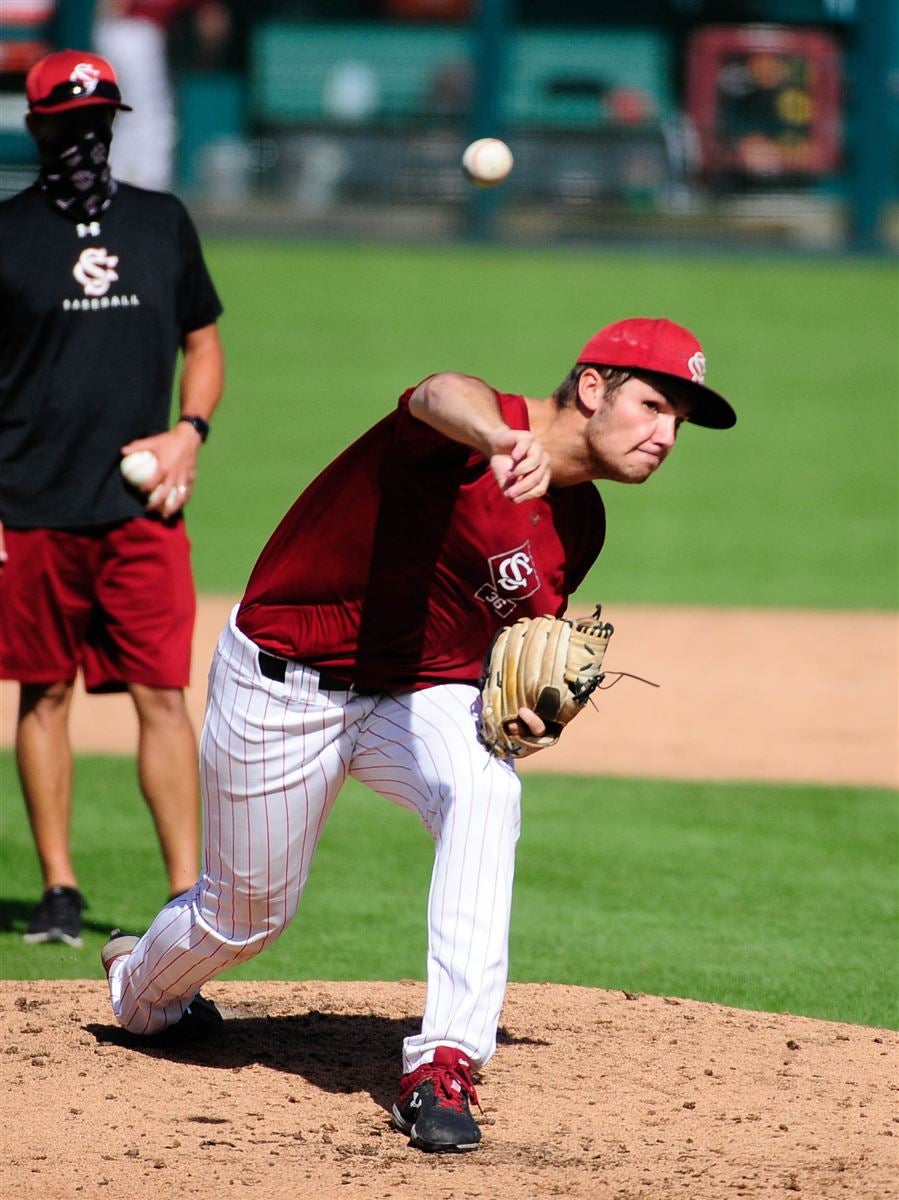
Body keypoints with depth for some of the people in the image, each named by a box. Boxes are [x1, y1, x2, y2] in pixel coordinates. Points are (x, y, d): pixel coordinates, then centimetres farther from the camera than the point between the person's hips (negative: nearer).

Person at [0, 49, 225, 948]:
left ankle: (187, 893, -4)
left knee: (161, 694, -4)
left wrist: (190, 430, 1)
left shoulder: (162, 223, 11)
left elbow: (202, 342, 20)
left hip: (144, 506, 1)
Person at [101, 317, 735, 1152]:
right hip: (282, 685, -4)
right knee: (245, 913, 11)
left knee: (485, 788, -30)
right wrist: (500, 436, -77)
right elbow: (442, 395, -51)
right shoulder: (467, 431, -25)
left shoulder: (578, 525, -2)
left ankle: (444, 1063, -31)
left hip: (422, 695, 5)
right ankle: (142, 984, 49)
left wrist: (524, 702, -11)